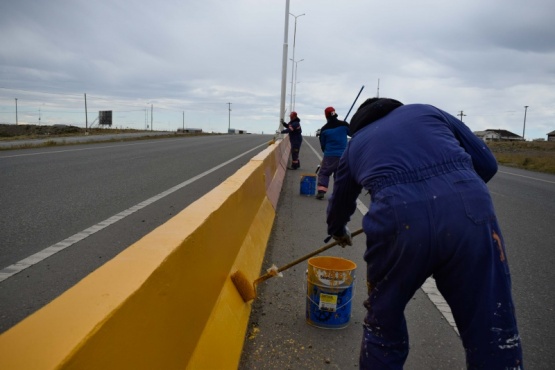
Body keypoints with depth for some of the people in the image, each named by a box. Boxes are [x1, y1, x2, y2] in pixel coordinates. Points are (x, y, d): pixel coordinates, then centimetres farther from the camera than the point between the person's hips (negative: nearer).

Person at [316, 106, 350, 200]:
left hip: (329, 155, -1)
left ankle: (321, 191, -5)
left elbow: (322, 144, 8)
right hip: (343, 155, 1)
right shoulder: (343, 124, -5)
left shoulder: (324, 129, -3)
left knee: (323, 173, 8)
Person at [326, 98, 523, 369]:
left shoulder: (355, 143, 30)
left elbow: (340, 202, 43)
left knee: (383, 325, 22)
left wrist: (338, 232, 64)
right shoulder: (427, 110, 29)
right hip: (470, 208, 1)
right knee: (494, 334, 15)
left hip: (398, 218, 0)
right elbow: (486, 163, 24)